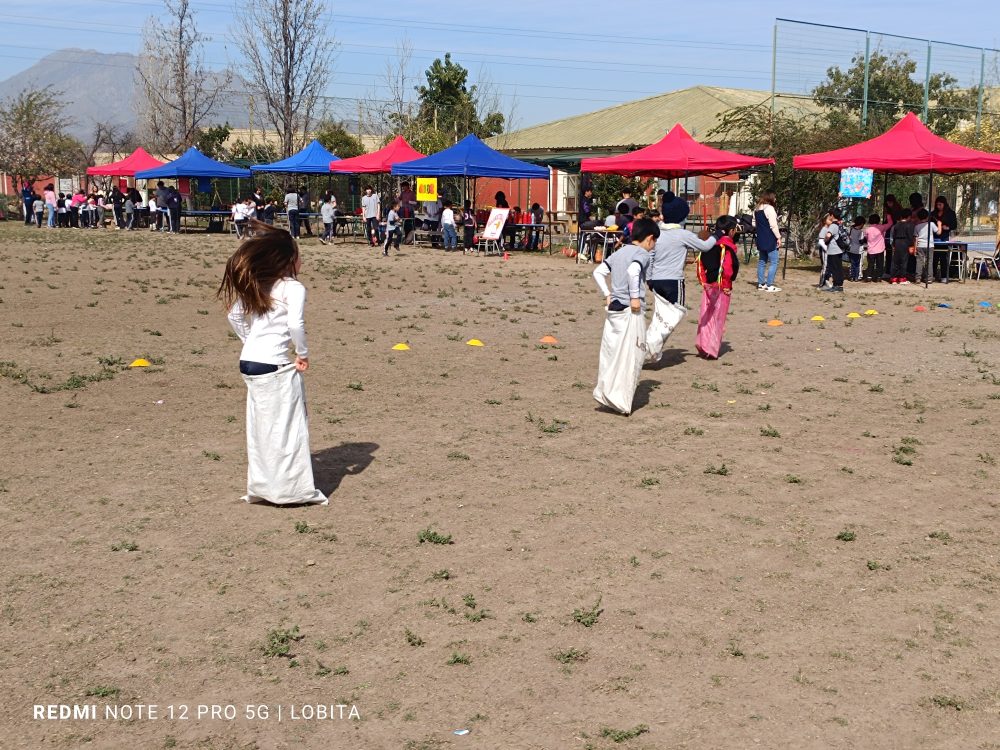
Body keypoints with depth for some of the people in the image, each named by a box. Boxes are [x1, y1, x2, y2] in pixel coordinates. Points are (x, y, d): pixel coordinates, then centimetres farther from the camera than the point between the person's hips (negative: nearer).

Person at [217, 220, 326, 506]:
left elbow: (235, 316, 17)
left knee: (260, 426, 16)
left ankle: (260, 487, 24)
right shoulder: (293, 287, -10)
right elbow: (295, 323, -23)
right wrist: (303, 353, -10)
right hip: (275, 365, -8)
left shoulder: (256, 287, 13)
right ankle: (292, 488, 9)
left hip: (248, 361, 8)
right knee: (287, 426, 3)